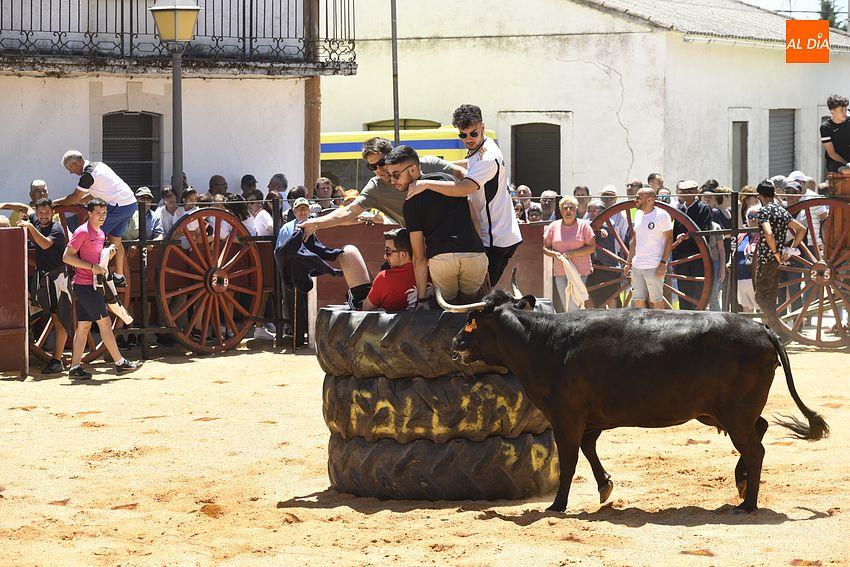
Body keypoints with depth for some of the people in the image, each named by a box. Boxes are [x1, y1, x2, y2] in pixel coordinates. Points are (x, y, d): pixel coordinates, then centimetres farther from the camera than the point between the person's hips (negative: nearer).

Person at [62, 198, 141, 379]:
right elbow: (67, 257, -17)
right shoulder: (83, 232, -12)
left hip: (91, 286, 9)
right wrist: (91, 267, -20)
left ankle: (75, 367, 7)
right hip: (84, 285, -9)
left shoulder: (100, 234, 16)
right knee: (104, 322, -6)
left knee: (84, 326, 7)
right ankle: (120, 363, -1)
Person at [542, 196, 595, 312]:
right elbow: (544, 248, 12)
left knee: (573, 306, -13)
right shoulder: (554, 226, 9)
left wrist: (573, 253, -14)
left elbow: (592, 248, -2)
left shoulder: (583, 225, 2)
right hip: (560, 272, 3)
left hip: (579, 272, -3)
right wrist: (554, 254, -10)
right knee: (564, 306, 3)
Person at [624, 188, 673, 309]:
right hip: (637, 266, 7)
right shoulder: (638, 214, 14)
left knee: (656, 301, -3)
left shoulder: (661, 215, -8)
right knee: (638, 300, 6)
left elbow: (669, 240, -9)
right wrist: (628, 262, 16)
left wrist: (663, 263, -15)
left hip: (654, 267, -7)